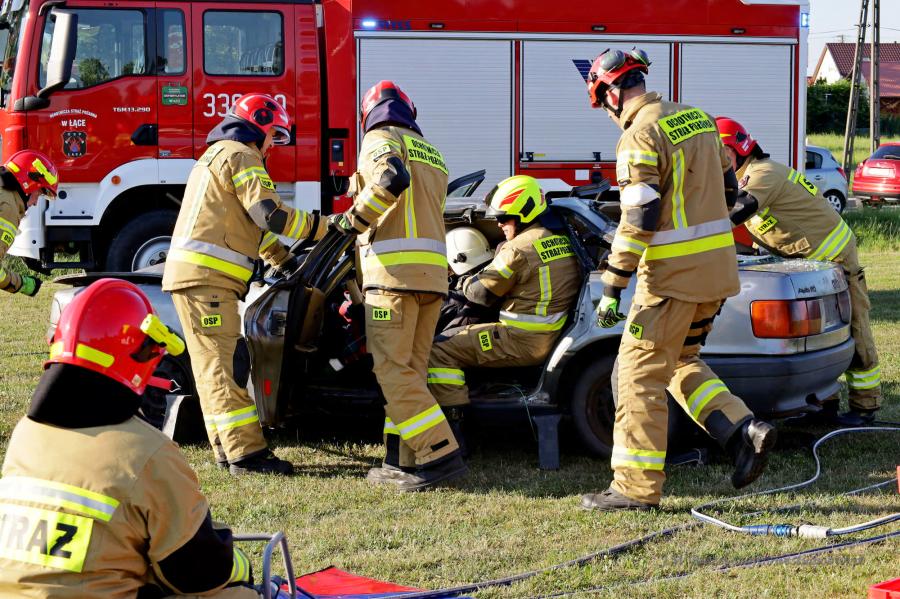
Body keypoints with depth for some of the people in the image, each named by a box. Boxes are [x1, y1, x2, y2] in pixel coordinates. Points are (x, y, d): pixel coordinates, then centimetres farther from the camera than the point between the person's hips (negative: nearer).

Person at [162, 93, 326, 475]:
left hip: (191, 274, 11)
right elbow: (270, 214, -16)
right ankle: (246, 453, -15)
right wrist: (325, 228, -7)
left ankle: (228, 449, 13)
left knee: (214, 367, 10)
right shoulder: (240, 156, -6)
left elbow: (251, 225, 33)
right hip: (206, 276, -11)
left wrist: (285, 261, 33)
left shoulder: (217, 154, 28)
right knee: (227, 365, -13)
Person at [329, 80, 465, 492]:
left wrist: (353, 219, -10)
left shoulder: (381, 139, 0)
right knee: (409, 371, 9)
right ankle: (400, 462, 8)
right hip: (433, 274, 8)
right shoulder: (431, 153, 25)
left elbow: (392, 179, -22)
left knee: (393, 370, -10)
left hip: (395, 270, -8)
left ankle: (441, 454, -19)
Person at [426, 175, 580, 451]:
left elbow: (483, 292, -9)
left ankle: (453, 425, -14)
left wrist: (464, 283, 14)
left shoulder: (518, 248, -16)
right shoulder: (561, 241, 11)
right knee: (462, 335, 28)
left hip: (521, 341, -10)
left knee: (440, 350, -9)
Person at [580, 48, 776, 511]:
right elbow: (727, 188, 20)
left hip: (674, 274, -9)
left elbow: (639, 220, -20)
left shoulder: (641, 136, -15)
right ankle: (744, 430, 6)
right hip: (718, 266, 9)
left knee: (640, 373, -1)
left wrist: (612, 287, -17)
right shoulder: (696, 118, 12)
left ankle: (636, 486, 0)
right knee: (680, 362, 21)